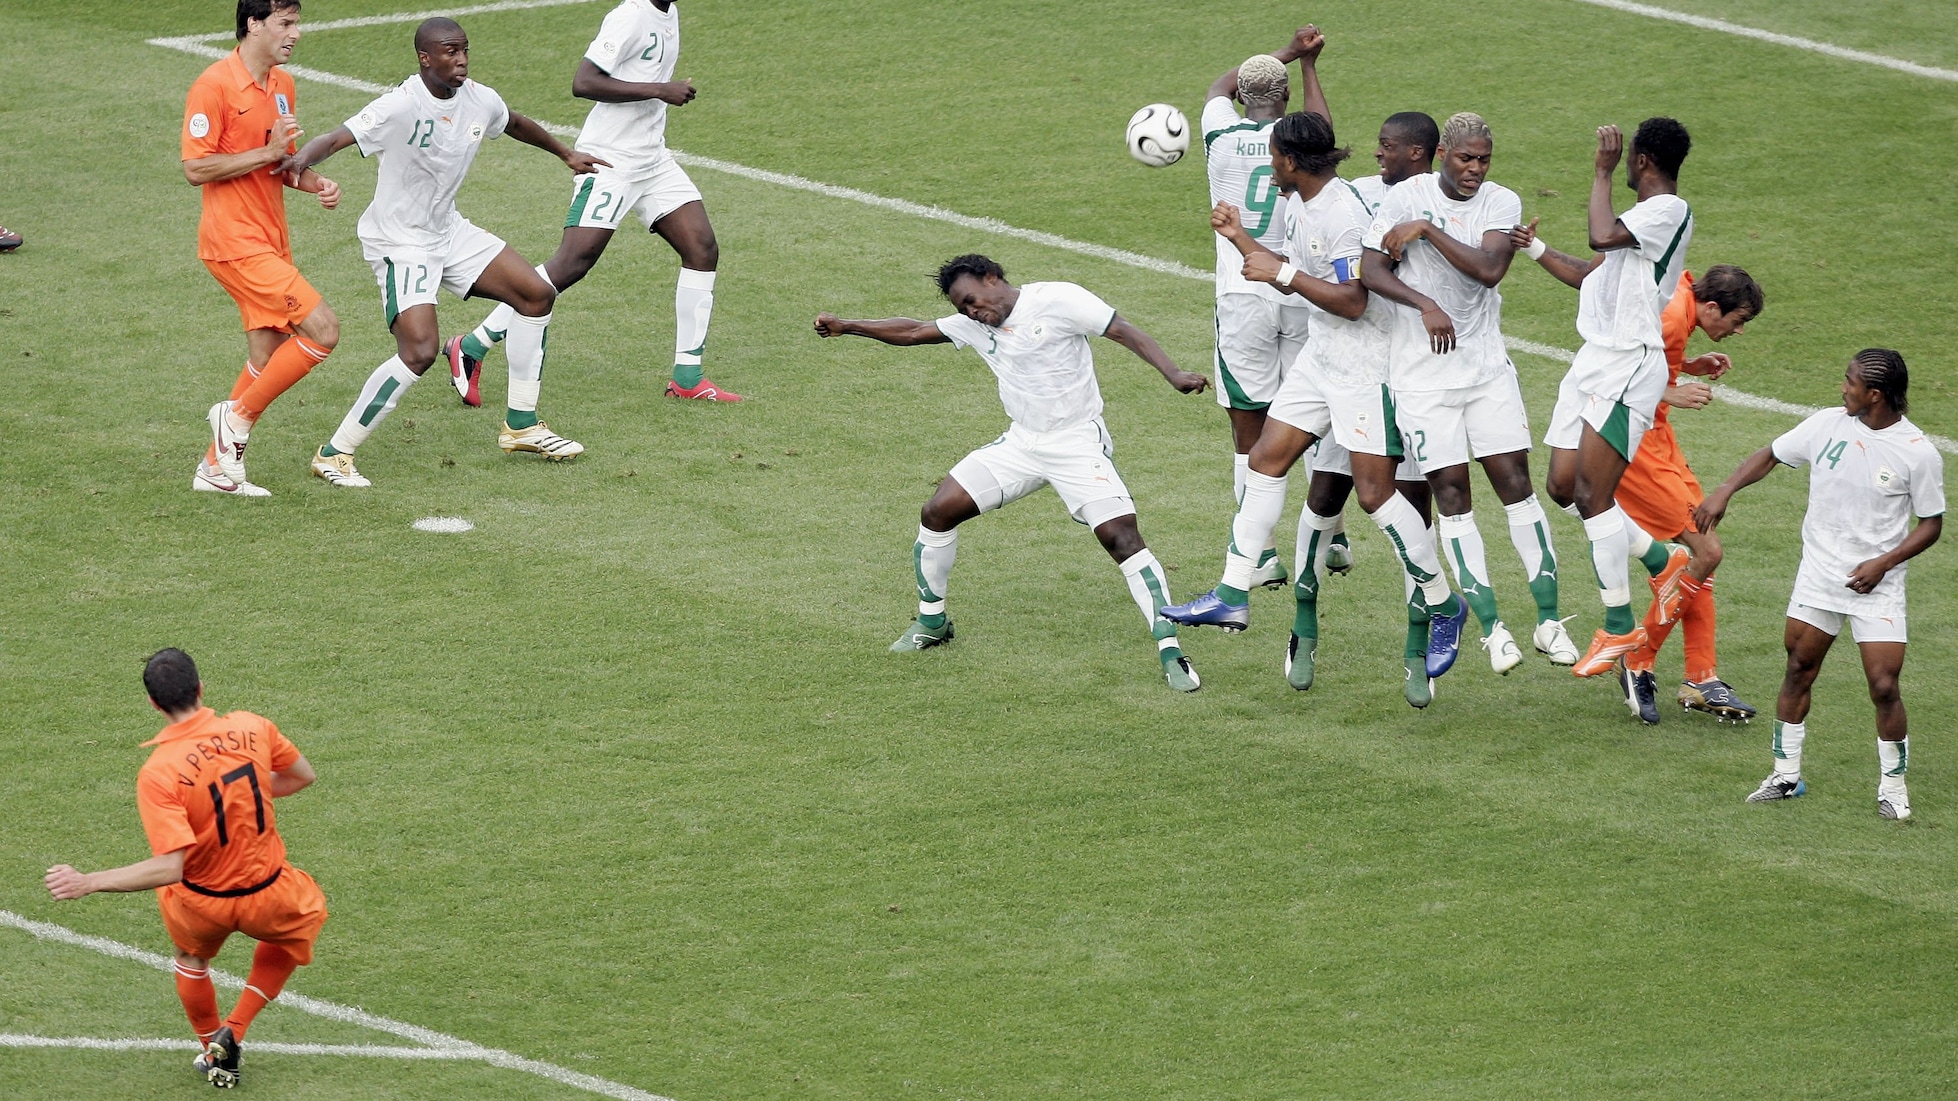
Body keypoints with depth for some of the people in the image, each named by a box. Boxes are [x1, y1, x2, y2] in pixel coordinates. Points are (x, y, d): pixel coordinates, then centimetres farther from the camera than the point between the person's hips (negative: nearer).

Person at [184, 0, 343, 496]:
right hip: (237, 244, -9)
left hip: (271, 243, 9)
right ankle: (238, 415, 0)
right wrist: (267, 153, -20)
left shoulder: (283, 85, 12)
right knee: (322, 328, -14)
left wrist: (315, 184, 2)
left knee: (267, 358, 9)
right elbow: (195, 168, -17)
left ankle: (216, 468, 18)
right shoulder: (214, 86, -14)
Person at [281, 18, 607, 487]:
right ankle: (334, 454, -11)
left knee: (536, 294, 9)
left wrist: (565, 154, 36)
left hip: (448, 231, 8)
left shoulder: (479, 101, -3)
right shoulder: (402, 107, -25)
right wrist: (302, 159, -57)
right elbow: (337, 139, -35)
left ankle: (521, 426, 23)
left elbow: (516, 125, 21)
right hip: (399, 243, -8)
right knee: (420, 351, -22)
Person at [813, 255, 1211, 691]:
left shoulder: (1058, 301, -14)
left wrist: (1173, 372, -29)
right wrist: (846, 327, 14)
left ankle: (1170, 652, -18)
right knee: (937, 511, 1)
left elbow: (1124, 331, -18)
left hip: (1077, 442, -7)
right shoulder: (974, 326, 7)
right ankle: (931, 621, 21)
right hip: (1020, 443, 7)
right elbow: (915, 332, 16)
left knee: (1122, 537, -21)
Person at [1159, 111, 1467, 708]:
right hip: (1321, 360, 10)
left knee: (1375, 492, -9)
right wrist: (1242, 239, 18)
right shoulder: (1298, 205, 8)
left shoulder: (1344, 213, -22)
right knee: (1266, 460, 8)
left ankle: (1443, 607, 4)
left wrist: (1283, 274, -21)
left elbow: (1352, 301, -26)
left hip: (1366, 363, -10)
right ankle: (1233, 597, 13)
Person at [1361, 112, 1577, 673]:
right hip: (1422, 373, -2)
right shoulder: (1406, 197, -5)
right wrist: (1425, 305, -25)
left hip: (1487, 365, 2)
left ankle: (1548, 619, 5)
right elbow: (1371, 271, -12)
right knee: (1451, 491, -3)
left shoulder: (1502, 203, 0)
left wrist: (1427, 230, -17)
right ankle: (1491, 627, 2)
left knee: (1515, 481, -1)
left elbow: (1489, 269, -16)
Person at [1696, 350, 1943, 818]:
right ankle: (1786, 775, 22)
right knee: (1798, 671, 8)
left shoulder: (1918, 453, -13)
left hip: (1876, 585, -4)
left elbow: (1931, 524, -4)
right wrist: (1724, 492, -3)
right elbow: (1770, 455, 10)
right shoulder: (1828, 425, -4)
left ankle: (1892, 787, 10)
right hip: (1818, 575, 4)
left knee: (1884, 687, -8)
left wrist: (1883, 563, -15)